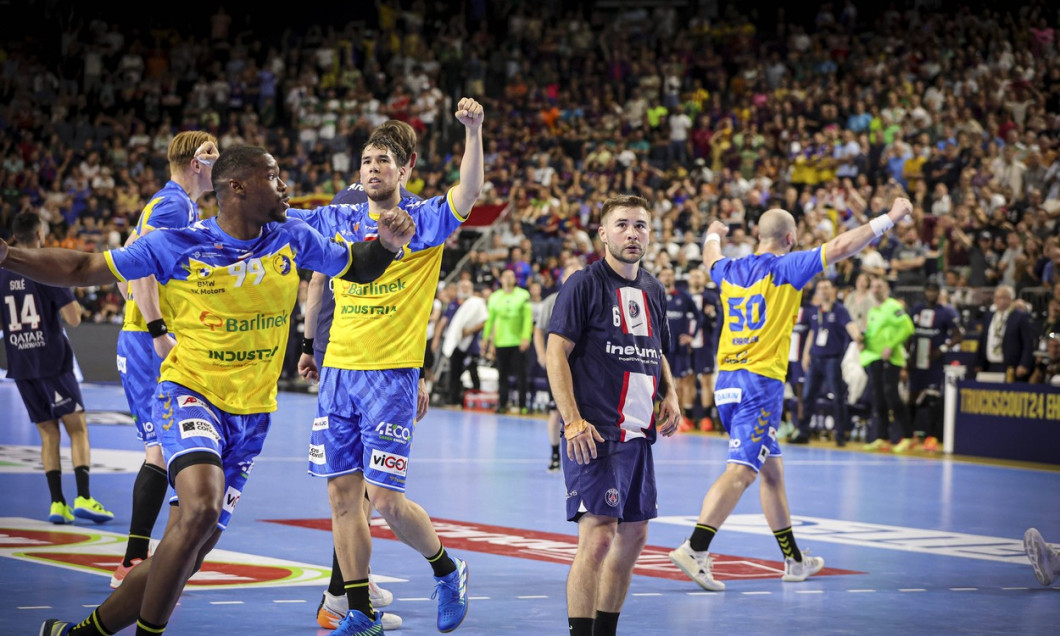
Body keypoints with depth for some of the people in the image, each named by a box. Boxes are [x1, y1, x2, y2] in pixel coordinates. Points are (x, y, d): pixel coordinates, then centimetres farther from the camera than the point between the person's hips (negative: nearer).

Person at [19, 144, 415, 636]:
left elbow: (358, 268, 16)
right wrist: (8, 256, -13)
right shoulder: (177, 245, -8)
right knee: (201, 508, -32)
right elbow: (84, 269, -2)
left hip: (251, 415, 4)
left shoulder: (293, 240, 2)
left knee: (187, 554, 3)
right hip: (190, 394, -4)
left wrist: (388, 243, -6)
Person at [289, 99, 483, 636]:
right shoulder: (338, 221, 10)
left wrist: (473, 130, -34)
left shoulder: (424, 221, -3)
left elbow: (469, 192, -21)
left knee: (385, 499, -9)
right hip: (338, 371, 5)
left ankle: (448, 571, 18)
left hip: (392, 375, -5)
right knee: (342, 494, 4)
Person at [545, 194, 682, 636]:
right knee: (598, 537, -13)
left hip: (638, 433, 8)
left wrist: (670, 396, 9)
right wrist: (572, 420, -18)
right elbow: (556, 353, -11)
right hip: (593, 434, -8)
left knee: (634, 535, 13)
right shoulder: (584, 284, -7)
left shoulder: (653, 291, 16)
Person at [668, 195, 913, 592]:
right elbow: (841, 247, -6)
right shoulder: (786, 267, -5)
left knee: (771, 469, 16)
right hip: (760, 383, -8)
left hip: (727, 381, 8)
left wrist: (713, 235, 60)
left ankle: (794, 560, 24)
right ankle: (694, 548, -25)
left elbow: (710, 259, 37)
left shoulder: (730, 270, 13)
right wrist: (890, 218, 3)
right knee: (740, 470, -13)